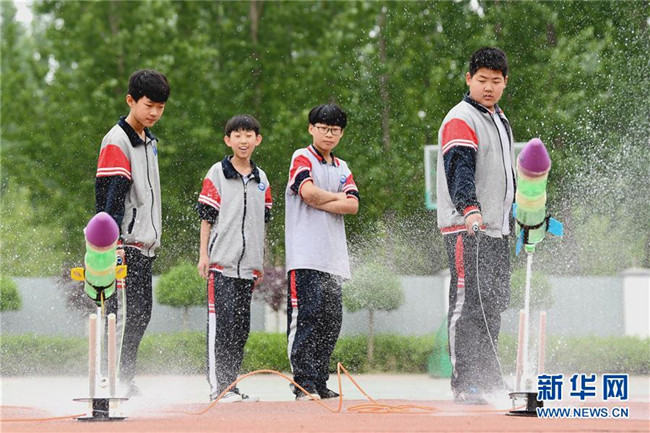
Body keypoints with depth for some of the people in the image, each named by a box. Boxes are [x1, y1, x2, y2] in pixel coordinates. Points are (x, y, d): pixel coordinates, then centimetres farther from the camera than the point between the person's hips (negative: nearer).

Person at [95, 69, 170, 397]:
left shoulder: (149, 141, 18)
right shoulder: (116, 141, -10)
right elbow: (109, 196, -17)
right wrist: (114, 243, -25)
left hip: (145, 244, 9)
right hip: (125, 245, -9)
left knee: (140, 314, 9)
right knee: (124, 313, -13)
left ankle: (126, 379, 16)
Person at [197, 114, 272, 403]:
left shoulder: (261, 180, 14)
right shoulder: (217, 173, 0)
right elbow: (206, 216, -2)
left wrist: (260, 264, 16)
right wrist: (203, 254, -8)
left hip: (247, 266, 5)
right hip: (221, 263, -5)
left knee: (241, 328, 5)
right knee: (222, 325, -10)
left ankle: (231, 384, 12)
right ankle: (218, 387, -9)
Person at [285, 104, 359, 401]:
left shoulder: (342, 169, 21)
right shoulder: (302, 158, 3)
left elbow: (352, 205, 5)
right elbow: (309, 192, -15)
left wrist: (320, 202, -7)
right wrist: (337, 197, 2)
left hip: (334, 258, 7)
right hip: (305, 255, -7)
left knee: (331, 320, 4)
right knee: (307, 315, -15)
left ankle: (320, 384, 10)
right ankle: (304, 384, -19)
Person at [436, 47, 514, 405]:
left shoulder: (500, 120, 20)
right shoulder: (460, 119, -9)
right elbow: (459, 167, -24)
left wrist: (515, 213, 31)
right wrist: (469, 209, -39)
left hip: (497, 228, 9)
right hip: (466, 228, -9)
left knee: (494, 303, 11)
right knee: (469, 303, -13)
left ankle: (487, 378, 20)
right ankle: (464, 385, -14)